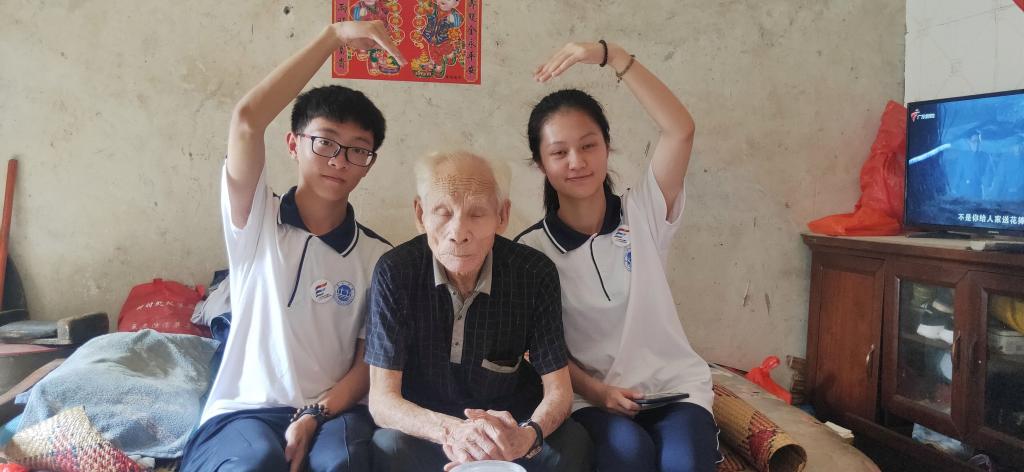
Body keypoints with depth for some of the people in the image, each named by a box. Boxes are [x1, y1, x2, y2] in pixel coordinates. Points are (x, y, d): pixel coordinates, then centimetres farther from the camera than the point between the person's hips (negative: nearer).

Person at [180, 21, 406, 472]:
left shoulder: (379, 256, 3)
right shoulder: (256, 221, -1)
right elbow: (247, 119, -17)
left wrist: (314, 415, -15)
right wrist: (334, 36, -17)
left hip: (333, 410, 2)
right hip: (245, 410, -1)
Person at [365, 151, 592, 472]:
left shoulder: (534, 273, -13)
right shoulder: (394, 273, -16)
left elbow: (558, 391, -11)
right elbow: (382, 399, -17)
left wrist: (526, 437, -35)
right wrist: (450, 431, -37)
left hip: (510, 426, 1)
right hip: (423, 430, 0)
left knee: (571, 443, -27)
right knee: (388, 446, -31)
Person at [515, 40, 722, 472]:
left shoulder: (643, 214, -2)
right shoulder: (531, 249, -3)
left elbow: (680, 129, -16)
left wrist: (611, 55, -24)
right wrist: (593, 390, -16)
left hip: (674, 387, 1)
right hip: (589, 397, 0)